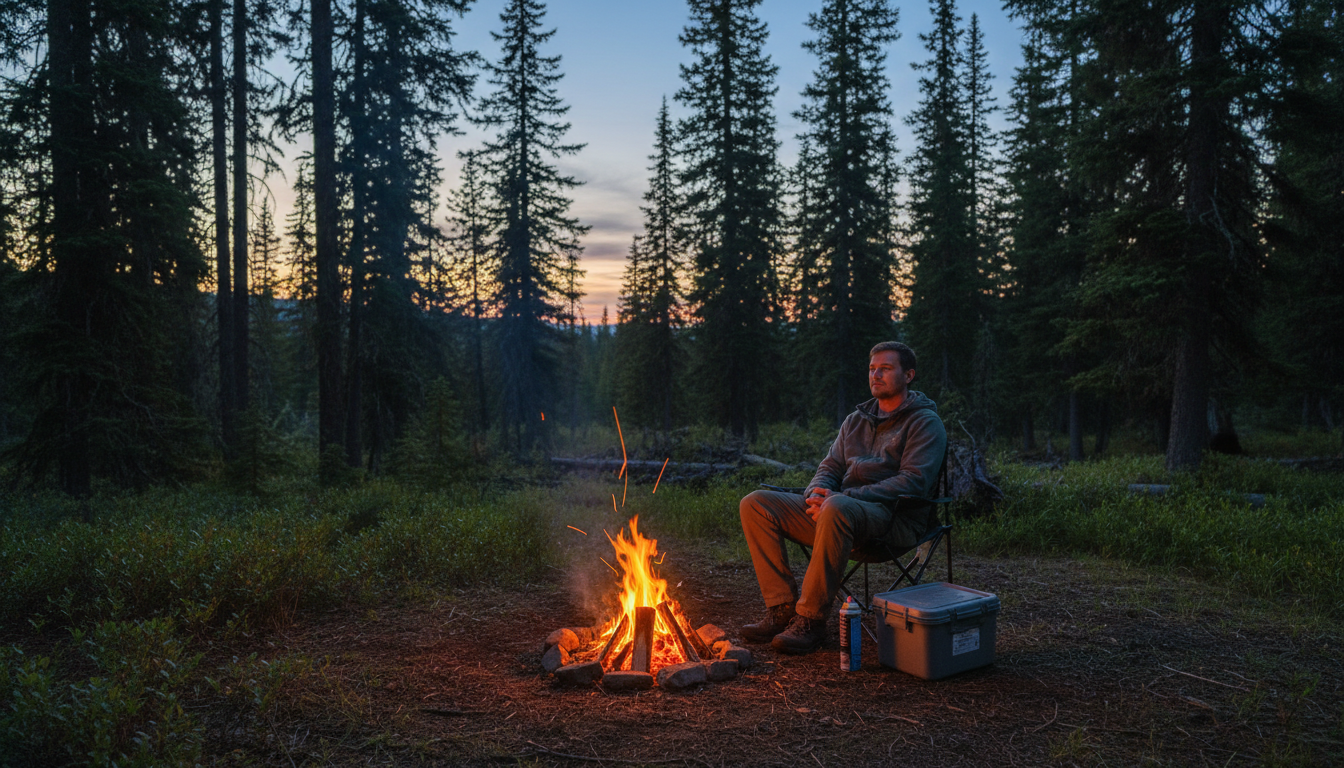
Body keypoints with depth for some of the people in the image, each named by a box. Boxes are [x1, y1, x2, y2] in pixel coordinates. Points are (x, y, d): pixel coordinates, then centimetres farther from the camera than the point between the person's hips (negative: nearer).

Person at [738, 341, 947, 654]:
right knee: (755, 504, -9)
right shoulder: (856, 420, 23)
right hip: (843, 511, 7)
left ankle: (811, 619, -30)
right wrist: (817, 493, -7)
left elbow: (914, 481, -12)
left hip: (895, 519, -7)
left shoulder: (925, 422, 3)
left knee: (837, 509, -42)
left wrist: (846, 496, -21)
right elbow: (830, 467, 20)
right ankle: (783, 610, -13)